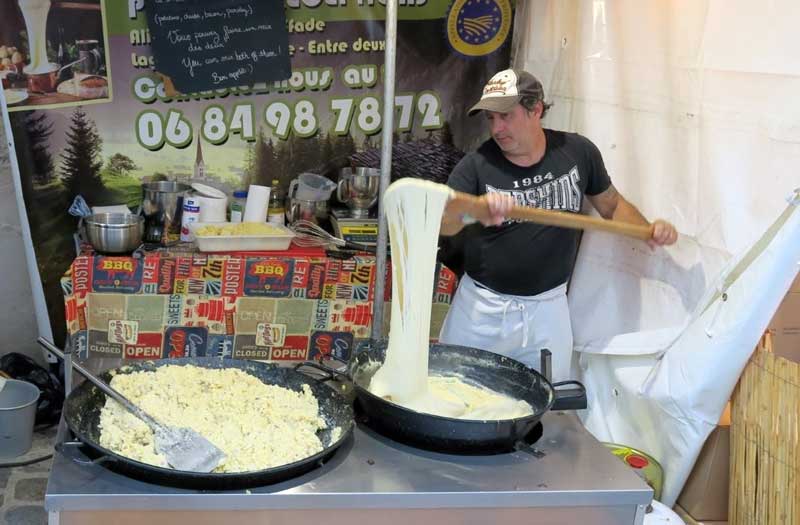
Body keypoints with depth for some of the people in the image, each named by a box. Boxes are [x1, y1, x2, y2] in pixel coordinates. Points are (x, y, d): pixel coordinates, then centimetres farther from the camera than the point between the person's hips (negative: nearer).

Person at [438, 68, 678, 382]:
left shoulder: (577, 151, -4)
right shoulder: (477, 165, -11)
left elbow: (611, 204, 9)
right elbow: (442, 222, -26)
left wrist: (650, 230, -10)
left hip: (547, 308, 1)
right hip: (482, 306, -1)